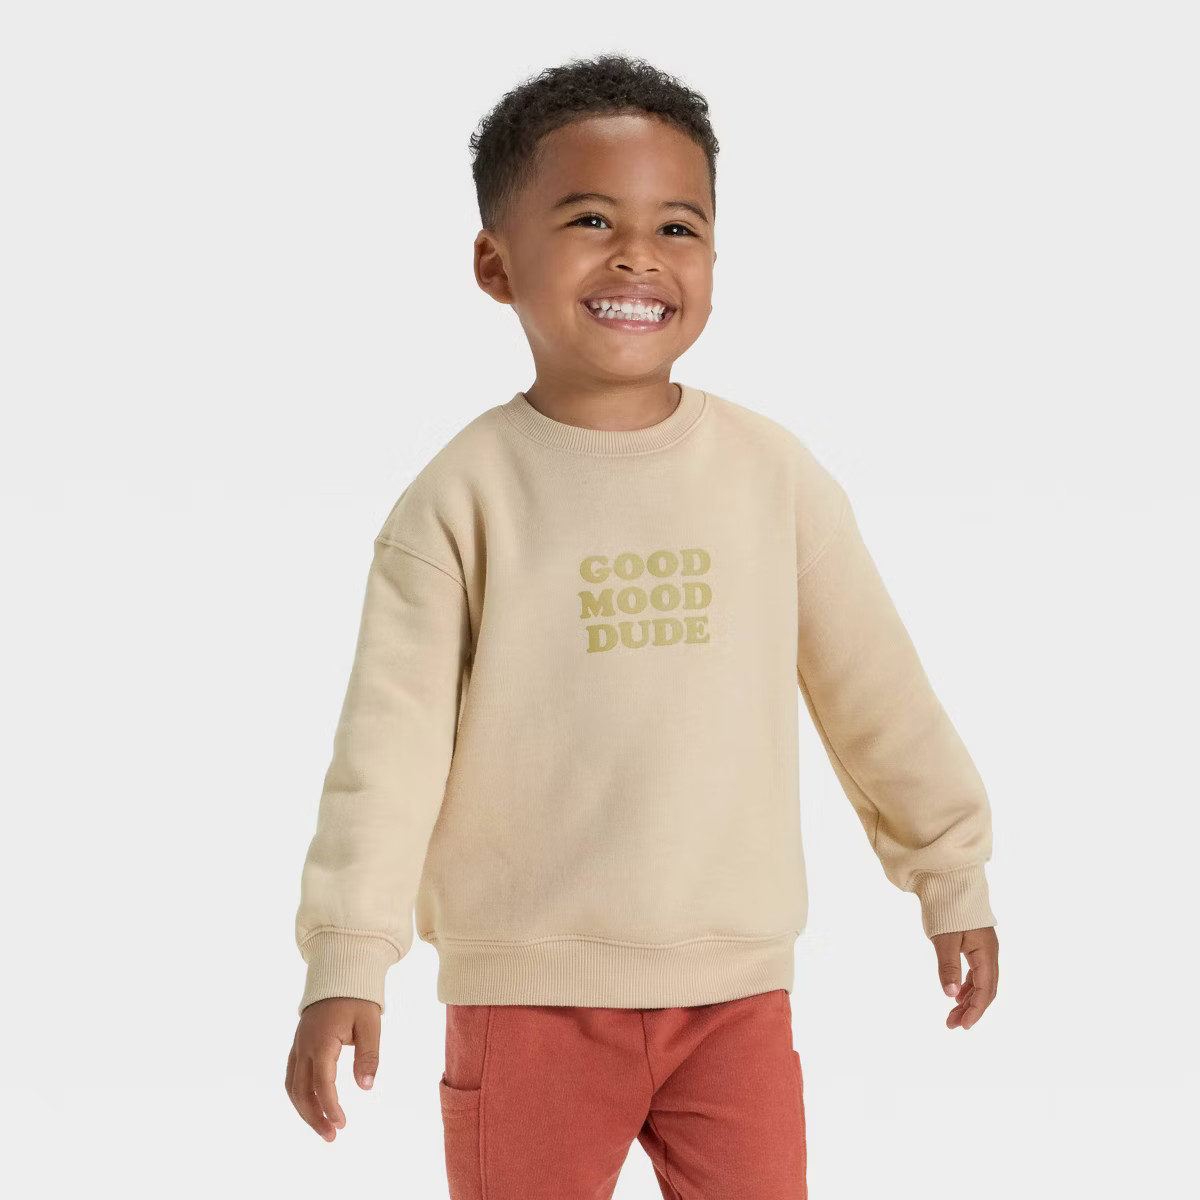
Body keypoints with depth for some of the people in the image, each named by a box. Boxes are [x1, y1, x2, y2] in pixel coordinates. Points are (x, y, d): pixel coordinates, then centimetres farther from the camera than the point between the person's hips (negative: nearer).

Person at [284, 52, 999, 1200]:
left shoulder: (776, 475, 1)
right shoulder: (464, 495, -6)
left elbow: (875, 691, 10)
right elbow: (392, 737, -7)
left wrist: (951, 876, 16)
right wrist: (346, 959, -13)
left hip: (735, 987, 2)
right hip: (529, 994, -2)